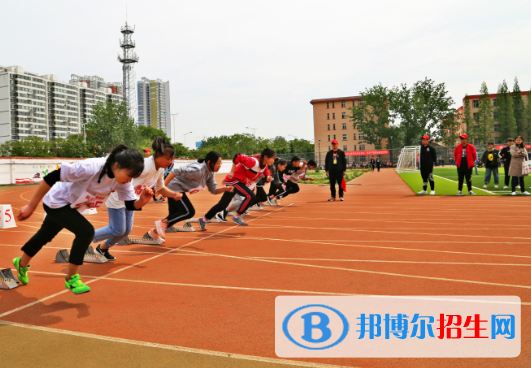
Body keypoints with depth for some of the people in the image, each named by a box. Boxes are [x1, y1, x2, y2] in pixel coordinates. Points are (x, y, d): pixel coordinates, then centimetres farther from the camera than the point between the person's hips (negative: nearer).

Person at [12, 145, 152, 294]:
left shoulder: (123, 179, -20)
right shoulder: (90, 168, -39)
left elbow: (131, 205, -16)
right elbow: (51, 177, -32)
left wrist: (142, 201, -39)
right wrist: (31, 206, -26)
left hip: (72, 207, 7)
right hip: (56, 202, -7)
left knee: (46, 235, 25)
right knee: (86, 231, -23)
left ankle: (22, 264, 53)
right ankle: (71, 278, -3)